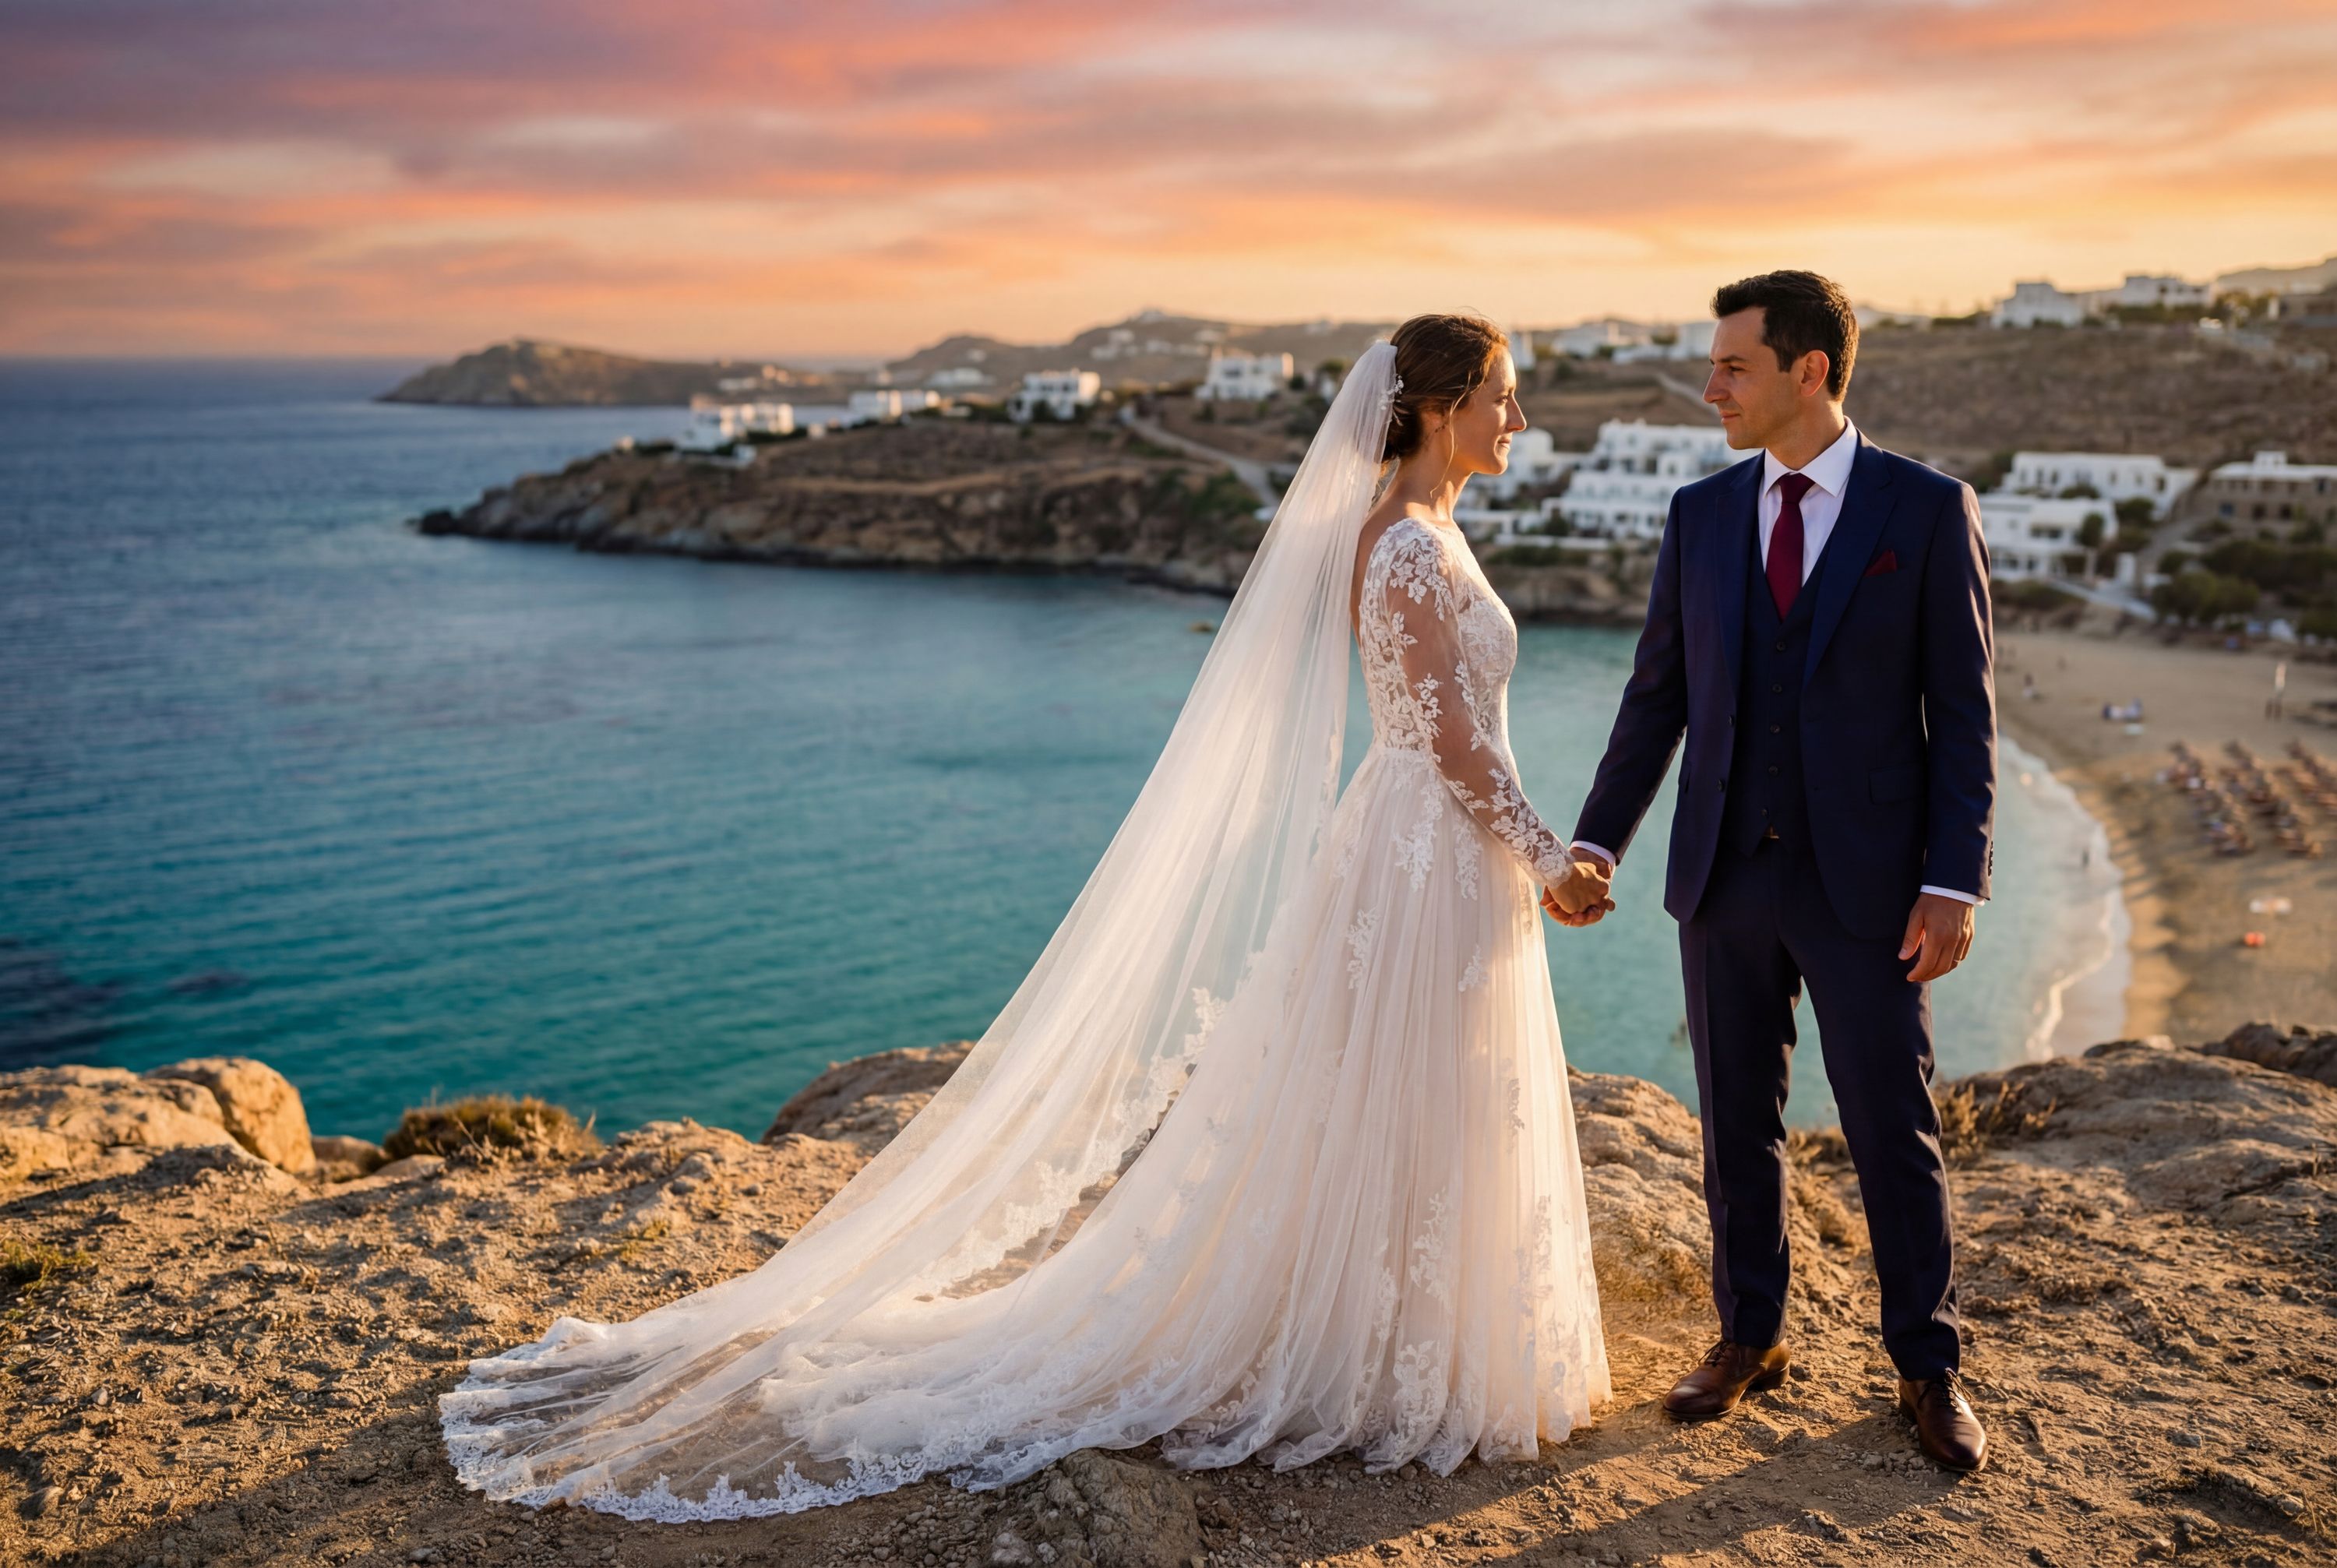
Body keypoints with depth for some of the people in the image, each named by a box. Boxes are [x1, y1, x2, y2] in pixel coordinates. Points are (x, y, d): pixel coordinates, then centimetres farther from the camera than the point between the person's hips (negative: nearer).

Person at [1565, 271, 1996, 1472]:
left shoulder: (1930, 510, -5)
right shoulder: (1700, 514, 5)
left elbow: (1962, 712, -5)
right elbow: (1657, 695, 8)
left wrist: (1953, 884, -11)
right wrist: (1595, 841, 2)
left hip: (1866, 880, -3)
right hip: (1724, 875, 3)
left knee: (1895, 1133, 6)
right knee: (1737, 1120, 12)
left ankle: (1928, 1368, 24)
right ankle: (1749, 1337, 30)